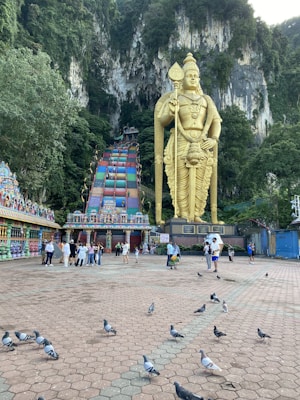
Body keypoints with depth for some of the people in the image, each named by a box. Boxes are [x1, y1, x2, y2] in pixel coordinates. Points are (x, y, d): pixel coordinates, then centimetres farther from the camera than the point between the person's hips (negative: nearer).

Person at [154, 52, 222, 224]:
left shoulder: (206, 99, 17)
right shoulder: (174, 98, 8)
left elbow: (216, 121, 13)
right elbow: (162, 121, 0)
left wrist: (214, 139, -4)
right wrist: (171, 112, -21)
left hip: (202, 144, 3)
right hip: (182, 143, -3)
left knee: (200, 181, 2)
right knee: (182, 181, -5)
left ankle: (196, 216, 9)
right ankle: (183, 216, 2)